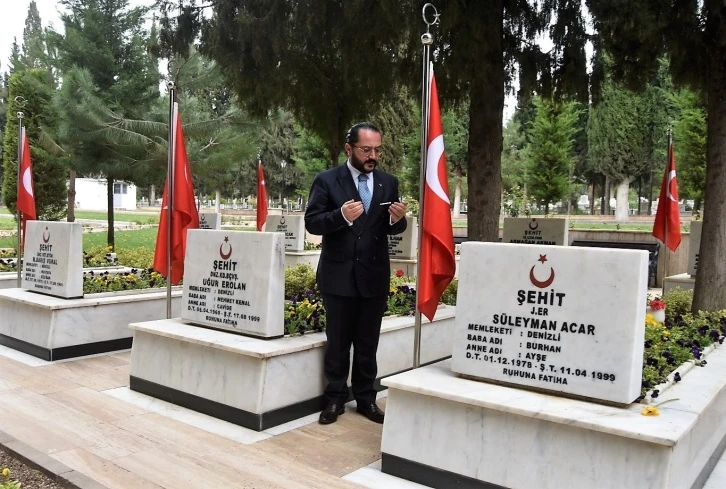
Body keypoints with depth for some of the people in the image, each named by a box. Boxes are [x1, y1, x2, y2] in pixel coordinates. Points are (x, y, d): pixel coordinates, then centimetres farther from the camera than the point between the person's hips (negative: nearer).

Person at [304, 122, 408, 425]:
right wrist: (341, 215, -27)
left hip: (375, 276, 3)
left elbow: (394, 229, 6)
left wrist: (398, 219, -17)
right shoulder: (327, 180, -4)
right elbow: (311, 222, -9)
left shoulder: (389, 182, 4)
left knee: (368, 343, 13)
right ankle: (335, 399, 24)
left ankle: (366, 399, 27)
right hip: (339, 275, -2)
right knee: (337, 342, 10)